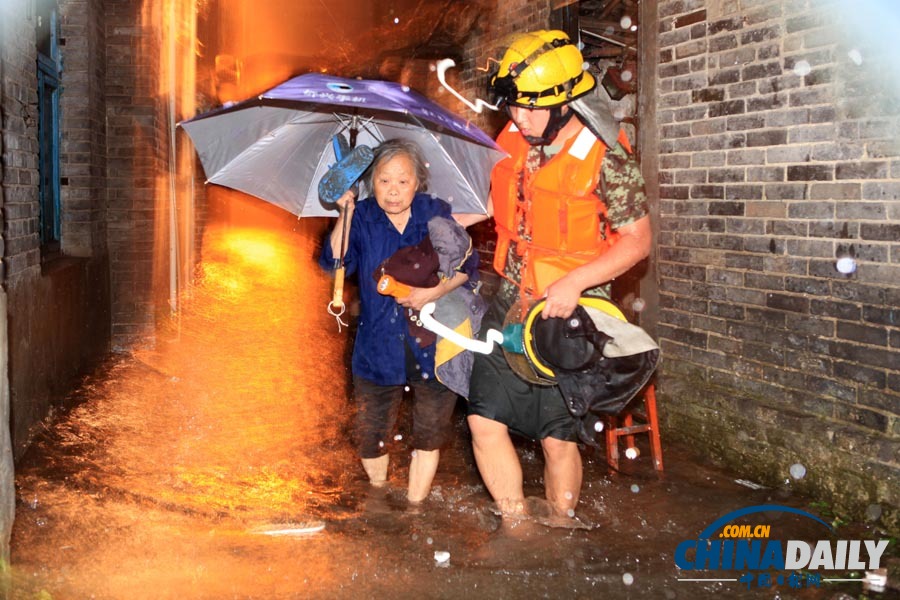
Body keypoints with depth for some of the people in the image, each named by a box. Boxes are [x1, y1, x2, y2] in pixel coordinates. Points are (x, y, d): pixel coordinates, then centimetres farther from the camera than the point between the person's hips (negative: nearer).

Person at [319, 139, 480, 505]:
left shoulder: (436, 214, 0)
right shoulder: (362, 218, -1)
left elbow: (466, 266, 1)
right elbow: (336, 263, -14)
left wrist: (435, 292, -15)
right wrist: (345, 215, -22)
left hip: (433, 341, 0)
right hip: (378, 347, 0)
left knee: (430, 431, 5)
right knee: (370, 433, 7)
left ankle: (415, 506, 24)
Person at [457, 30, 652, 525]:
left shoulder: (605, 157, -16)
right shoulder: (512, 140, 1)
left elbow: (637, 240, -13)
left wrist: (575, 282, -24)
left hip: (569, 314, -5)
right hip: (511, 302, 6)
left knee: (557, 439, 3)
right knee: (484, 420, 2)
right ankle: (517, 527, 20)